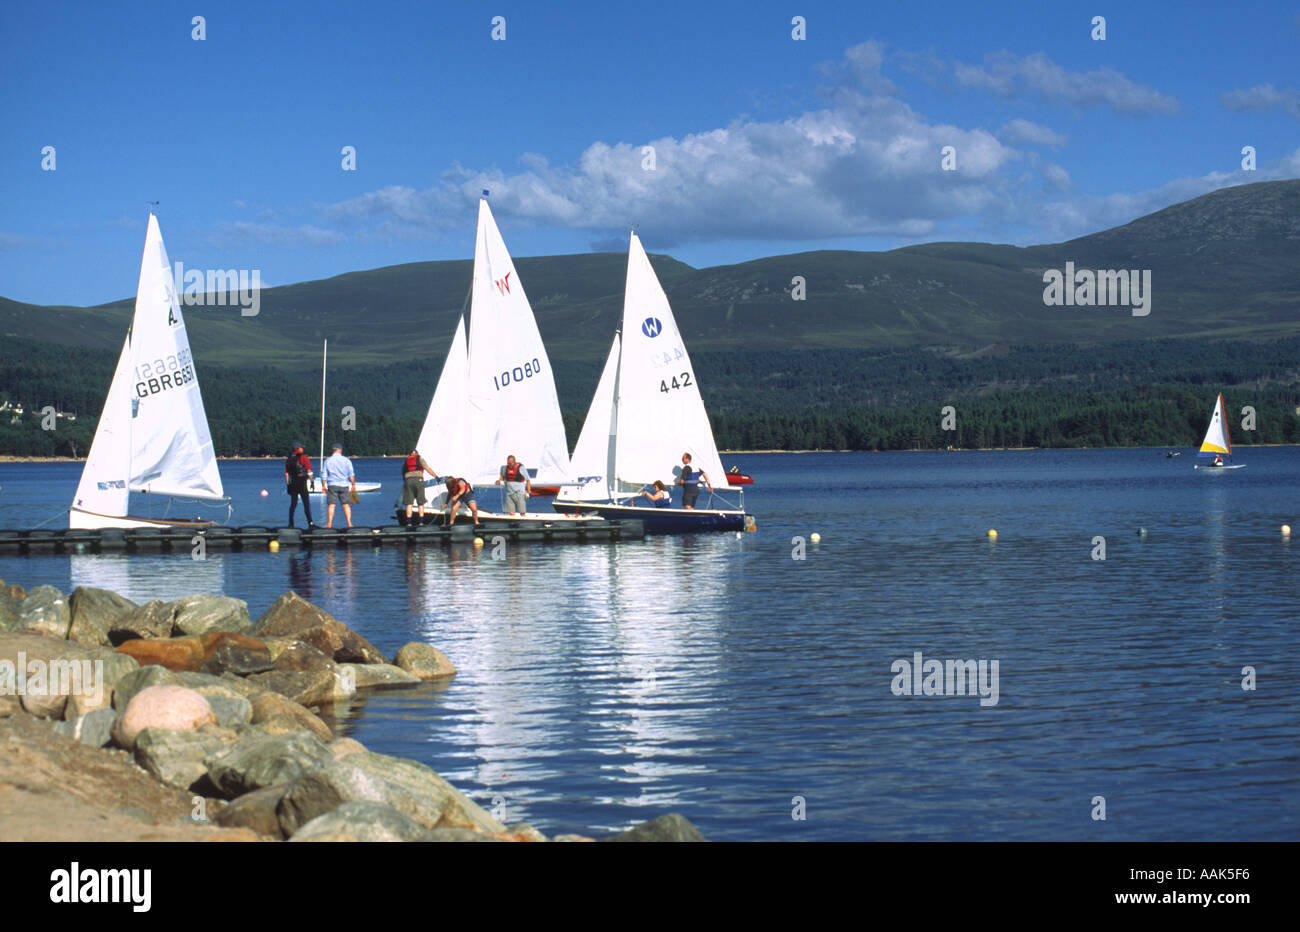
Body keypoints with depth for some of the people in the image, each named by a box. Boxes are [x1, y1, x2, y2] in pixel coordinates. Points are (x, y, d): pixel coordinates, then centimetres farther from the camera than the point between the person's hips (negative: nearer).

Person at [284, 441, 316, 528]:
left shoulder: (289, 458, 11)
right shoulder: (304, 457, -6)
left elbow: (286, 473, 12)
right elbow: (309, 471, -9)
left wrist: (287, 484, 16)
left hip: (292, 483, 5)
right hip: (302, 482, -5)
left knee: (293, 503, 10)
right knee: (306, 503, -4)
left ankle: (291, 524, 10)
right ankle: (310, 523, -9)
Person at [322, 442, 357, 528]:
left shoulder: (328, 461, 3)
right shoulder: (346, 460, 1)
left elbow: (323, 475, 4)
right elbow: (351, 474, -2)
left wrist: (324, 486, 11)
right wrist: (353, 485, 3)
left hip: (332, 485, 0)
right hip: (344, 485, 0)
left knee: (331, 505, -1)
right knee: (346, 505, 4)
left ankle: (329, 524, -6)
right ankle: (349, 524, -1)